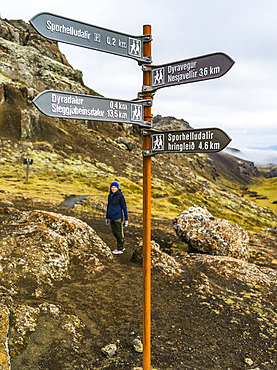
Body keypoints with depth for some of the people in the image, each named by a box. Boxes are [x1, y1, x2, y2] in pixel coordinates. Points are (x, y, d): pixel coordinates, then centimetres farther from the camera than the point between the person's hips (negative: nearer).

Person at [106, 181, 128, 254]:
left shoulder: (121, 196, -13)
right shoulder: (110, 196, 7)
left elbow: (124, 207, -10)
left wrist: (126, 219, -10)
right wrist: (107, 218, 17)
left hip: (118, 217, -7)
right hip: (111, 217, 7)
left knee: (119, 233, 4)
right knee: (114, 232, 16)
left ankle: (120, 250, 17)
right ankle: (121, 247, 32)